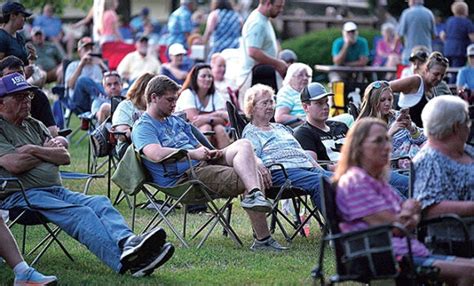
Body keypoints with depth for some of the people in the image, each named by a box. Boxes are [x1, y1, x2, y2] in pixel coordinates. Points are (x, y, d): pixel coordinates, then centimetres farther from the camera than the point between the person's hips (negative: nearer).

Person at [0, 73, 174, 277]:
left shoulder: (35, 125, 26)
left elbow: (65, 158, 16)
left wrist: (34, 150, -1)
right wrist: (48, 152, 4)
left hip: (55, 190, 7)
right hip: (21, 195, -7)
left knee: (100, 203, -22)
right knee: (80, 213, -31)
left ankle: (126, 242, -51)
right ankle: (123, 260, -52)